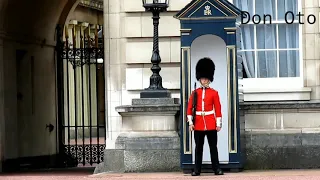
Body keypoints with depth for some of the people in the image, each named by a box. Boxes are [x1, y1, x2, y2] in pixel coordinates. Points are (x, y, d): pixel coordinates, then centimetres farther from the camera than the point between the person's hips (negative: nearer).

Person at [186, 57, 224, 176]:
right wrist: (190, 122, -2)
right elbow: (189, 108, 5)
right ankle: (197, 169, 8)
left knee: (213, 147, 2)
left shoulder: (214, 93, 3)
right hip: (198, 124, 1)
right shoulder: (195, 93, 5)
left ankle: (216, 169, 4)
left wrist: (218, 124, -2)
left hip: (211, 124, -1)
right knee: (198, 148, 5)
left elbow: (218, 109, 2)